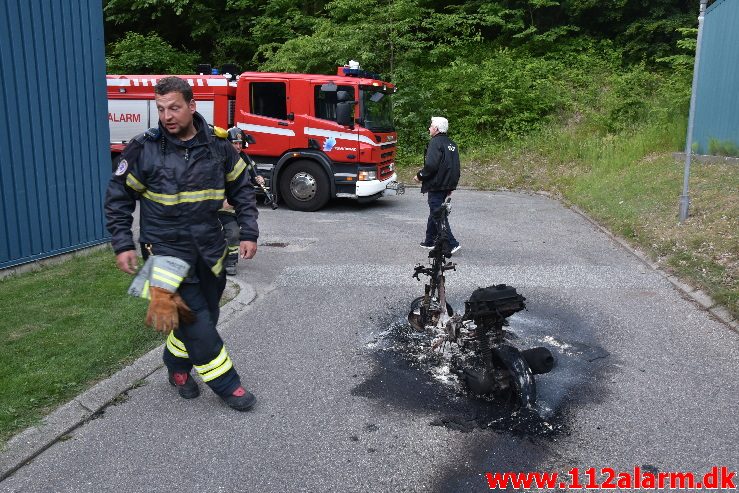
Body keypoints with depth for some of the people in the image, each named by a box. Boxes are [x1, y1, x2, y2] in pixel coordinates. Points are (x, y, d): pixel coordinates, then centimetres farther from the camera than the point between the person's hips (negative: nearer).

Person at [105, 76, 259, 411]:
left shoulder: (217, 145, -2)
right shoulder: (143, 149, -9)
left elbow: (242, 190, 8)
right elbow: (118, 197, -1)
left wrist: (248, 233, 1)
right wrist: (122, 245, -6)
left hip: (209, 249, 4)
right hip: (166, 250, -4)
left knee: (204, 316, 14)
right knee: (196, 322, -4)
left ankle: (177, 365, 39)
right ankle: (226, 384, 12)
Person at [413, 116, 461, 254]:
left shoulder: (435, 142, -14)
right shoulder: (452, 144, 15)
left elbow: (431, 165, -24)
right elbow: (455, 167, 18)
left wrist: (420, 176, -9)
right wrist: (451, 186, 23)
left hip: (436, 185, -9)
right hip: (447, 186, 9)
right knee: (434, 212, 19)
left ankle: (452, 244, -11)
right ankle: (429, 241, 28)